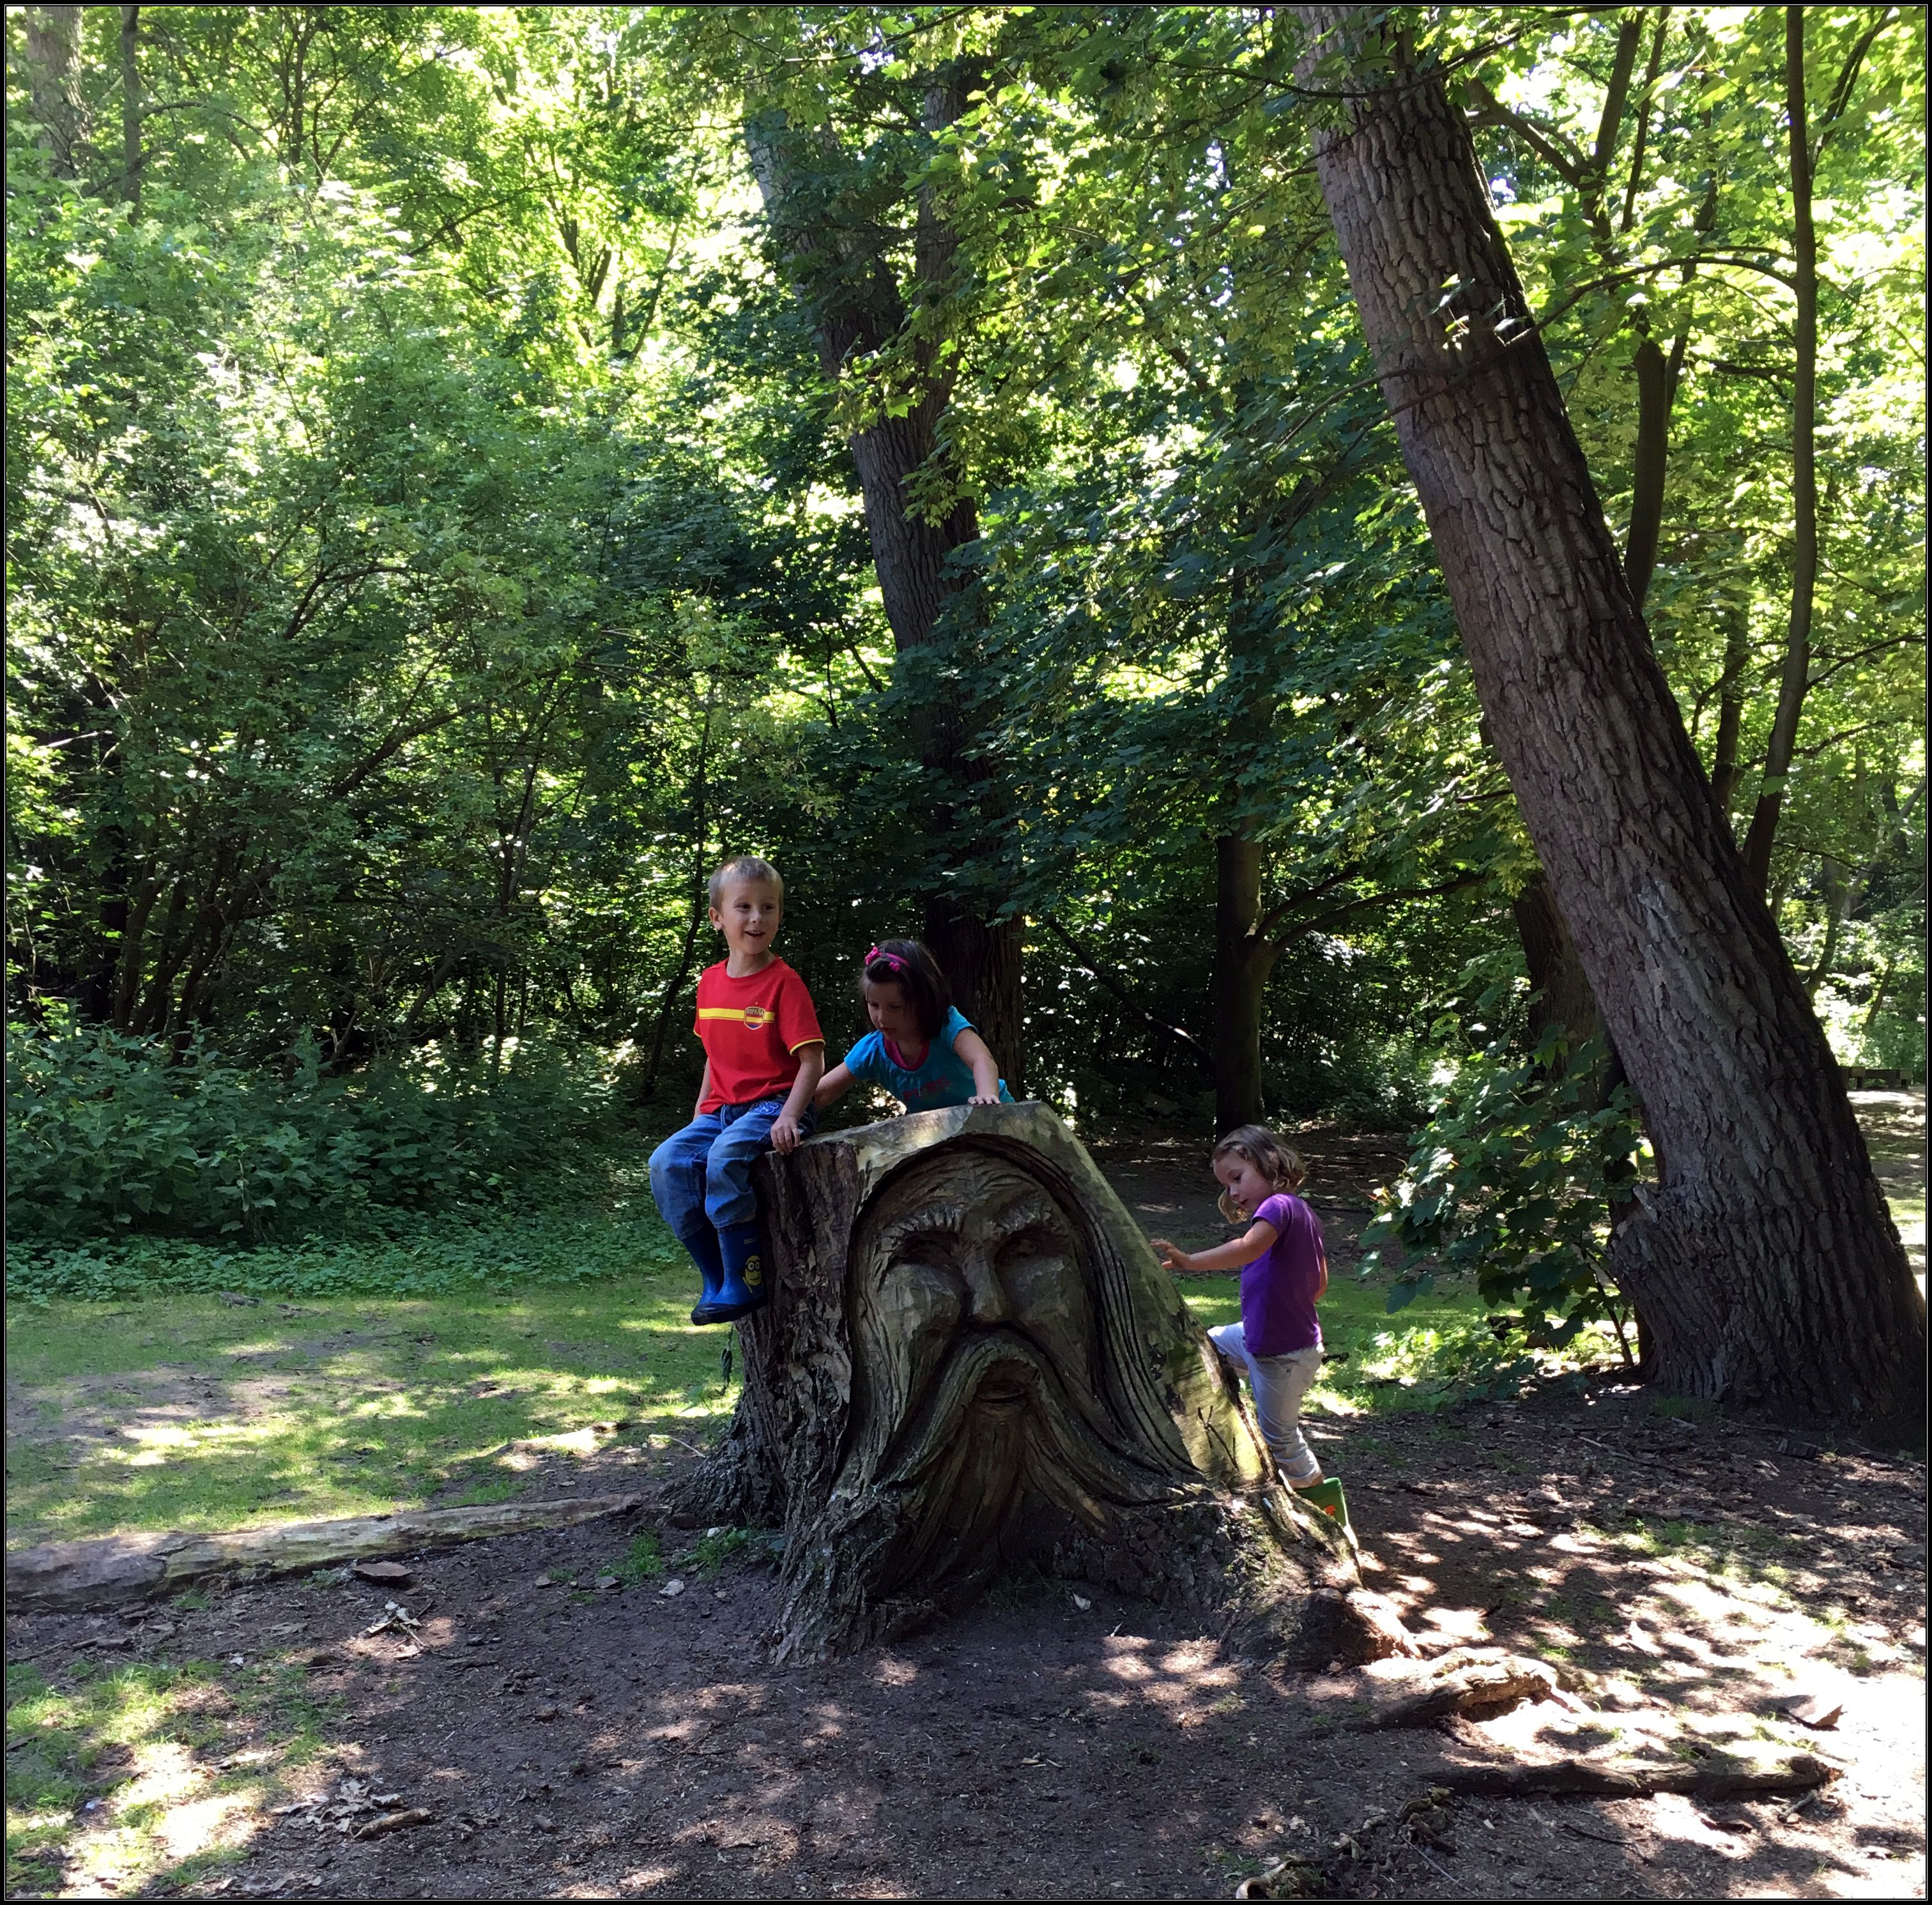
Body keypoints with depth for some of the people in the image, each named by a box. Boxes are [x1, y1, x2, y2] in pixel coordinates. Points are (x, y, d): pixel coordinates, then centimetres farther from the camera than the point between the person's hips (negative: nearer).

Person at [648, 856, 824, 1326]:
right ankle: (715, 1278, -5)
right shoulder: (710, 982, 11)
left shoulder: (784, 982, -8)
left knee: (725, 1156, -33)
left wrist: (789, 1116, -24)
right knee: (667, 1163, -16)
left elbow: (812, 1060, -12)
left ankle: (745, 1282, -20)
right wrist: (699, 1115, 16)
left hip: (772, 1105, -6)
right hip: (722, 1109, 7)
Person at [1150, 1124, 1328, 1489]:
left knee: (1279, 1438, 6)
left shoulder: (1278, 1206, -23)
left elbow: (1249, 1248, -43)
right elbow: (1320, 1284, 13)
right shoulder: (1303, 1212, 5)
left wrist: (1190, 1261, -51)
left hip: (1283, 1356, -9)